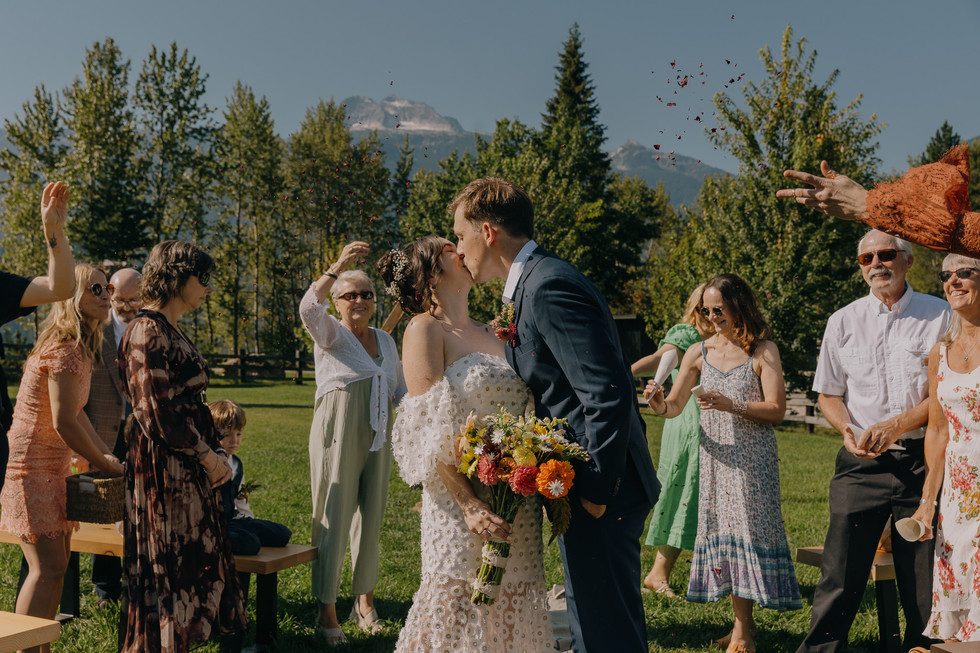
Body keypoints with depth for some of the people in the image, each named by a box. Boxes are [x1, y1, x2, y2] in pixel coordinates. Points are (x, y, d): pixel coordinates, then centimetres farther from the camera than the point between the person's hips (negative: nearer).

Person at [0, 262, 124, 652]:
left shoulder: (81, 348, 12)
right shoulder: (66, 350, -20)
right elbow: (64, 424, -23)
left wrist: (105, 453, 14)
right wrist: (107, 466, -11)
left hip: (52, 467, 10)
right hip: (31, 467, -10)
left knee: (56, 564, 12)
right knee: (47, 568, -12)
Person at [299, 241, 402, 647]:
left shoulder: (385, 340, 17)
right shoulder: (330, 333, -1)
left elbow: (399, 389, 26)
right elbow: (309, 309, -24)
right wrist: (337, 268, -36)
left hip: (377, 442, 6)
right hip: (337, 438, -6)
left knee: (371, 519, 11)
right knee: (333, 521, -5)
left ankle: (365, 602, 24)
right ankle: (327, 614, 1)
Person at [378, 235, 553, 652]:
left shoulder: (491, 335, 17)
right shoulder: (425, 329, -4)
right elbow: (428, 431, -13)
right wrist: (469, 502, -21)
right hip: (466, 499, -6)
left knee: (512, 613, 10)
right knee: (461, 606, -3)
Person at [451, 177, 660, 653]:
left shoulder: (550, 287, -18)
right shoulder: (537, 283, 14)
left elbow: (609, 395, -24)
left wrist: (596, 492, -20)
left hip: (600, 493, -11)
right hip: (585, 487, 11)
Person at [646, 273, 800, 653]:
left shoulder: (763, 351, -3)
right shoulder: (699, 353, 7)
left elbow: (776, 410, -9)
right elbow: (676, 405, 9)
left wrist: (731, 405, -22)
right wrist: (660, 405, -14)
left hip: (753, 460, -4)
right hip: (716, 458, 4)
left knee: (746, 529, -5)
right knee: (722, 530, 5)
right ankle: (743, 622, 16)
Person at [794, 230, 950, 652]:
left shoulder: (939, 315, 4)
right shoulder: (843, 321, 10)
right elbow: (828, 394, 15)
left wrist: (896, 425, -11)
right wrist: (847, 429, -4)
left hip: (921, 459, -1)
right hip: (861, 461, 1)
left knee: (924, 574, 3)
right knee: (840, 571, -2)